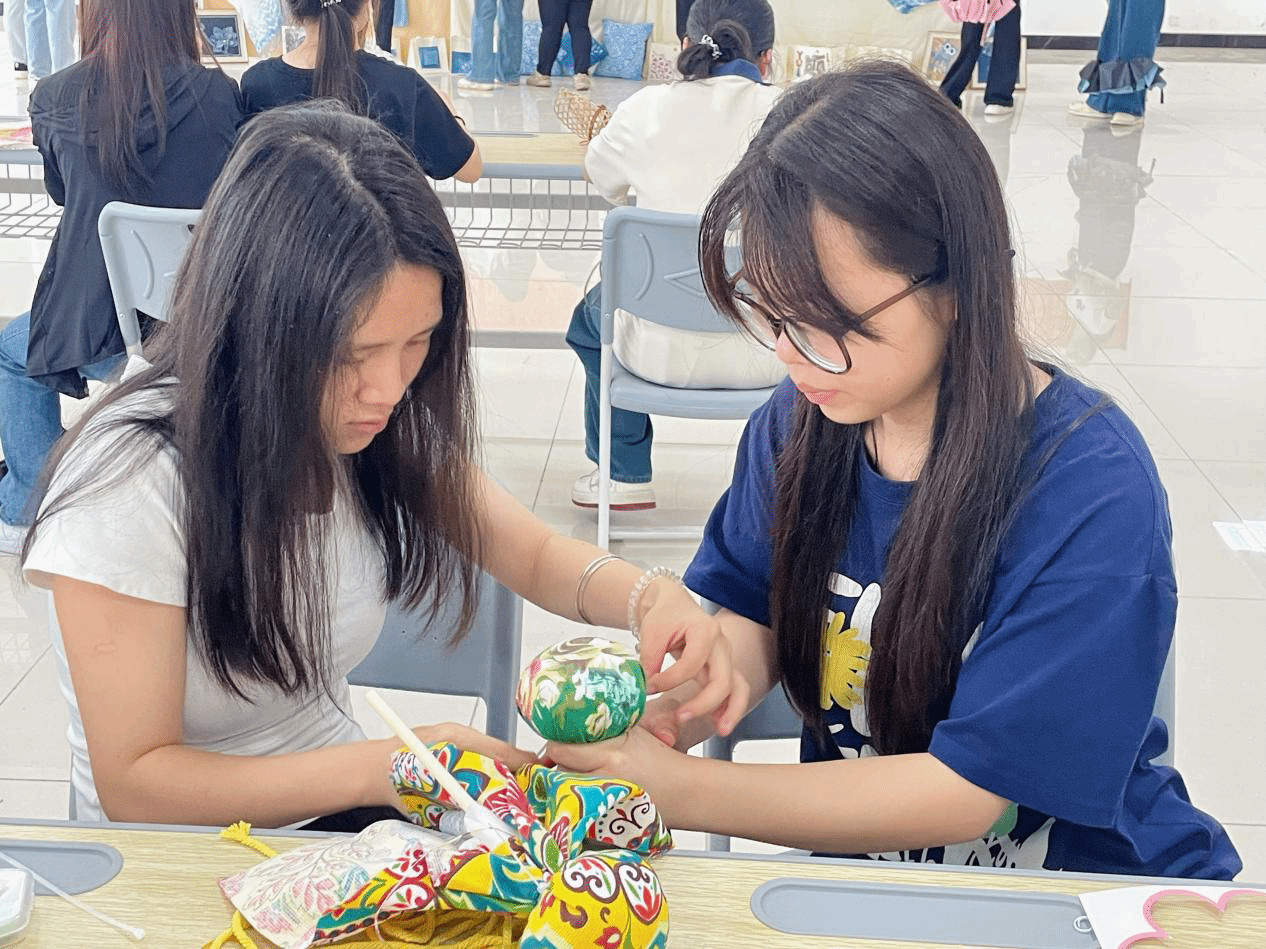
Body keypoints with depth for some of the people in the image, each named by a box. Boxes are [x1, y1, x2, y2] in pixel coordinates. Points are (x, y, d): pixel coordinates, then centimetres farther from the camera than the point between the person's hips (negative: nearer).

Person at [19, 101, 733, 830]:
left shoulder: (385, 428, -10)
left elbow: (536, 556, 1)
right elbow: (132, 783, -21)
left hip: (341, 814, 6)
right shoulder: (132, 481, -25)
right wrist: (381, 769, -31)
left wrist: (650, 598, -21)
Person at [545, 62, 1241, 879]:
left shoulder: (1089, 493, -23)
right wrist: (659, 721, -17)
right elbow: (754, 624, 4)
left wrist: (676, 791, -26)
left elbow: (966, 790, -22)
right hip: (858, 855, 4)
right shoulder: (798, 423, -6)